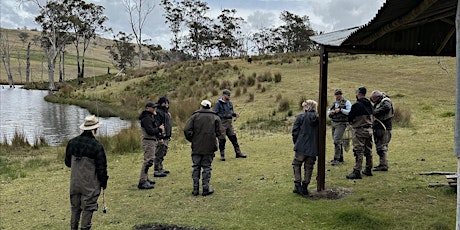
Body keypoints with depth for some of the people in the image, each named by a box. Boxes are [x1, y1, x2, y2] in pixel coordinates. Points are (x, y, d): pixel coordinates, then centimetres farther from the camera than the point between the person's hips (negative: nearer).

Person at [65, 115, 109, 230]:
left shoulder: (72, 142, 1)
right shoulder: (97, 146, -17)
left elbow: (67, 162, 12)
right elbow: (102, 167, -12)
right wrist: (104, 182, 1)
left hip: (74, 183, 6)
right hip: (90, 185, -5)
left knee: (75, 207, 17)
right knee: (88, 208, 4)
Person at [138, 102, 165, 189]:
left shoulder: (151, 117, 17)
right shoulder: (146, 118, -16)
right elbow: (150, 131, -25)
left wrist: (160, 128, 6)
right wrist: (159, 129, -12)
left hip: (153, 141, 11)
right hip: (149, 142, -11)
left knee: (148, 160, 18)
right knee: (148, 161, -13)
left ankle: (145, 179, 29)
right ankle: (142, 182, -12)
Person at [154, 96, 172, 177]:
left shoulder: (166, 112, 17)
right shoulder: (158, 112, -15)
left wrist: (169, 136, 22)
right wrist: (160, 138, -24)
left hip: (166, 137, 10)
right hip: (161, 138, -10)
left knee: (163, 153, 17)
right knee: (159, 154, -5)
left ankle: (160, 169, 28)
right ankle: (156, 171, 0)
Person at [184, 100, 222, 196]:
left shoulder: (195, 116, 1)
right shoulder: (215, 117, 4)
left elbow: (187, 130, -7)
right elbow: (219, 132, -3)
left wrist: (192, 139, 7)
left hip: (196, 147, 0)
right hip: (209, 147, 0)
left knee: (196, 167, 9)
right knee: (206, 167, 7)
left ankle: (195, 189, 10)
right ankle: (206, 188, 7)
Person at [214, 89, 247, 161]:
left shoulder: (230, 103, 12)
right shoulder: (218, 103, -8)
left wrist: (235, 114, 0)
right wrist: (223, 116, -22)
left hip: (230, 123, 6)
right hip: (222, 123, -6)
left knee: (234, 138, 7)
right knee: (222, 139, 0)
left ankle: (238, 153, 14)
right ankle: (222, 155, 11)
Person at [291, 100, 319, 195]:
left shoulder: (301, 116, -5)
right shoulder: (318, 118, 4)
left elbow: (295, 131, -7)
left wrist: (296, 143, 7)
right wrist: (317, 145, 16)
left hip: (301, 147, -3)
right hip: (313, 148, 3)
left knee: (297, 164, 11)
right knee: (309, 167, 12)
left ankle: (297, 185, 2)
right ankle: (305, 187, 14)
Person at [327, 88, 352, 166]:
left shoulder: (346, 102, -3)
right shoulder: (334, 103, 18)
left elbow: (350, 112, -15)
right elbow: (328, 113, 20)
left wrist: (340, 110, -20)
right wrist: (331, 112, -3)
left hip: (341, 124, -7)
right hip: (334, 124, 7)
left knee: (337, 141, -15)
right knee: (338, 141, 12)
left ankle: (336, 159, -13)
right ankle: (340, 158, 22)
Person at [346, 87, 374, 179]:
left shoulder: (356, 105, -17)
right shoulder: (370, 104, 6)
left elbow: (349, 118, -11)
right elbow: (372, 115, 15)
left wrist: (352, 123, 10)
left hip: (359, 131, -7)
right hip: (369, 129, 7)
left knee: (358, 151, -6)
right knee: (368, 151, 15)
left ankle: (357, 172, -7)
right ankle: (368, 170, 24)